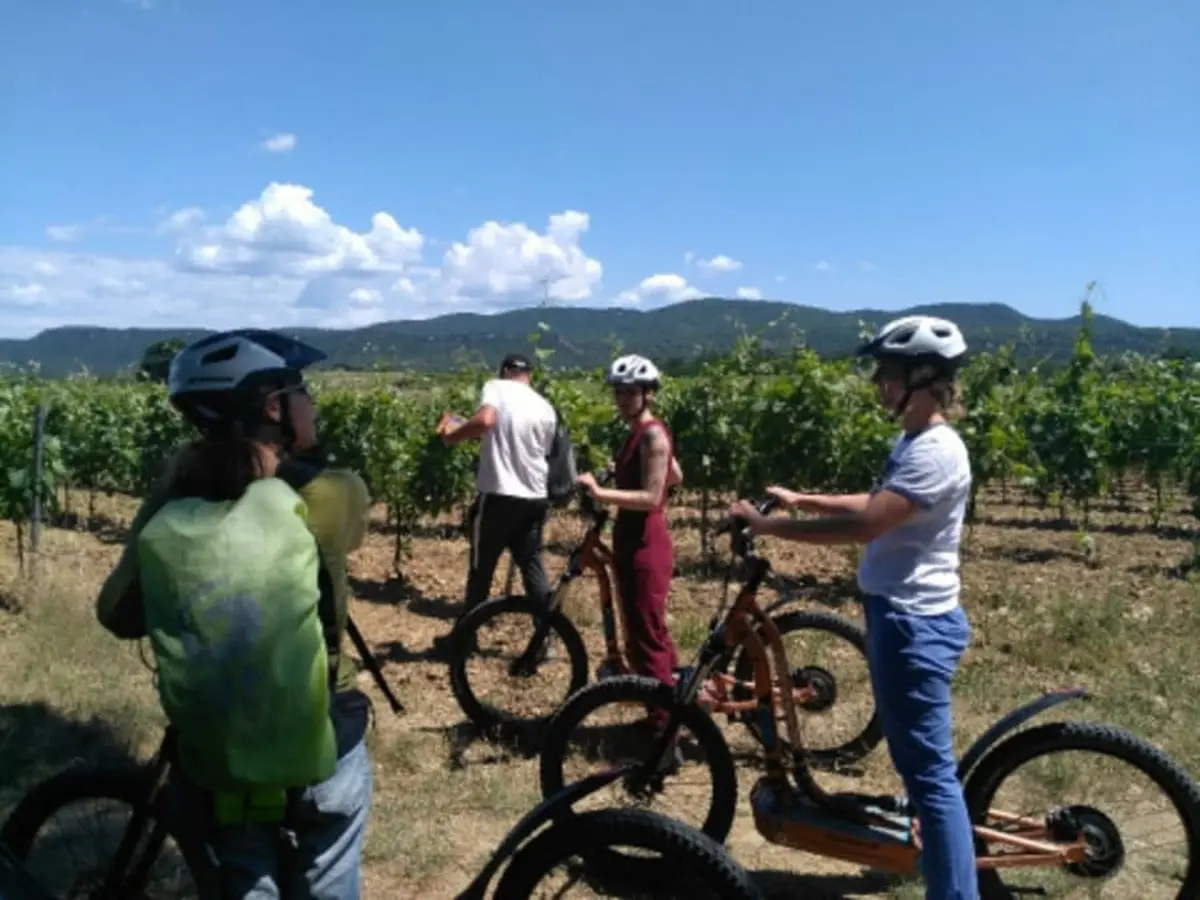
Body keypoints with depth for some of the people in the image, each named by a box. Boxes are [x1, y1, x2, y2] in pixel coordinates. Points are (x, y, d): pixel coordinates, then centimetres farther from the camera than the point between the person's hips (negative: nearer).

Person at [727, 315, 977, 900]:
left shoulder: (935, 452, -22)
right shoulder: (913, 441, 11)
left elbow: (863, 526, -29)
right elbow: (877, 505, 23)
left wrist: (765, 525, -23)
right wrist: (801, 500, 15)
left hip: (915, 623, -11)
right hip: (900, 615, 11)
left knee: (930, 770, -3)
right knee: (916, 760, 24)